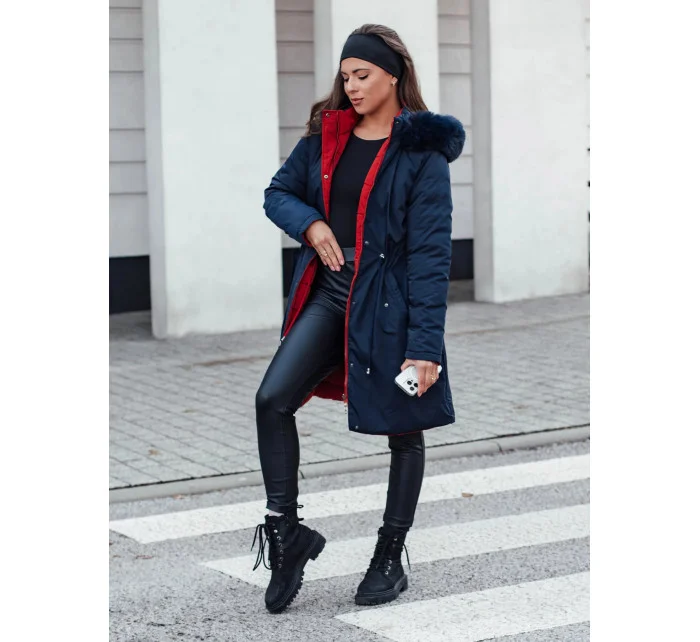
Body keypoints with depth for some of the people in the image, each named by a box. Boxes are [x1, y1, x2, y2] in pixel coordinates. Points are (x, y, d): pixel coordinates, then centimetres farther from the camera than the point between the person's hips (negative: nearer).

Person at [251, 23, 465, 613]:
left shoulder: (422, 152, -11)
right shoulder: (327, 135, 6)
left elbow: (431, 253, -14)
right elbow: (278, 193, 17)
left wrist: (425, 344, -19)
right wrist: (310, 224, -7)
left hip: (390, 304, -5)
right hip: (329, 294, 5)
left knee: (403, 428, 8)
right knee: (272, 399, -11)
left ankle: (390, 559, 22)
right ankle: (286, 533, 2)